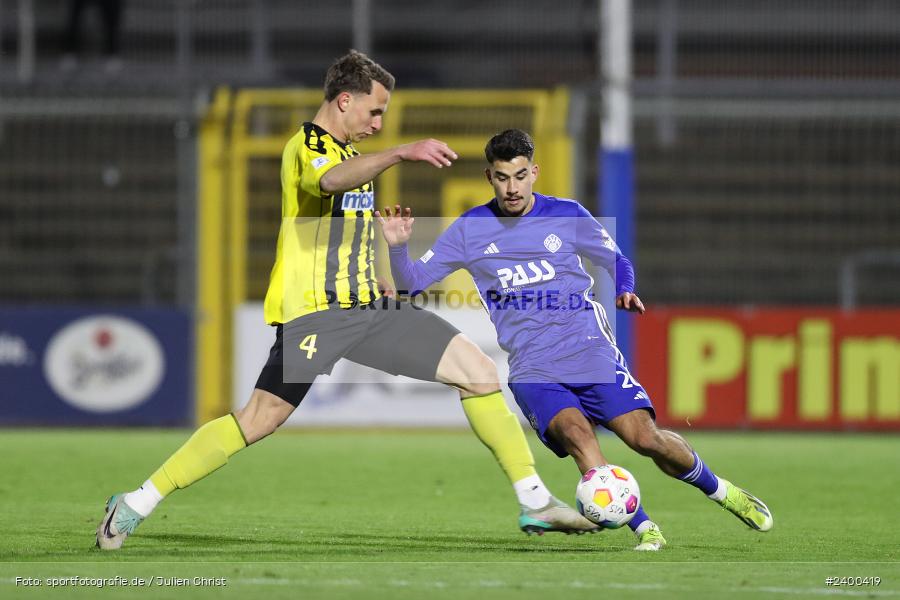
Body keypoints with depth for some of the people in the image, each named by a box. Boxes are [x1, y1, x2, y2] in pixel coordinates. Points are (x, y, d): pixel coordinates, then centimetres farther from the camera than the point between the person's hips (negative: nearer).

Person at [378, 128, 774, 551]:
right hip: (531, 368, 0)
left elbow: (617, 262, 16)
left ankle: (718, 490, 14)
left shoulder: (566, 215, 4)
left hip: (590, 349, 0)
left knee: (645, 438, -13)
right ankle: (644, 529, -25)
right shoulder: (470, 230, 4)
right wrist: (398, 247, -15)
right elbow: (411, 283, 5)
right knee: (575, 431, -29)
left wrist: (625, 293, -5)